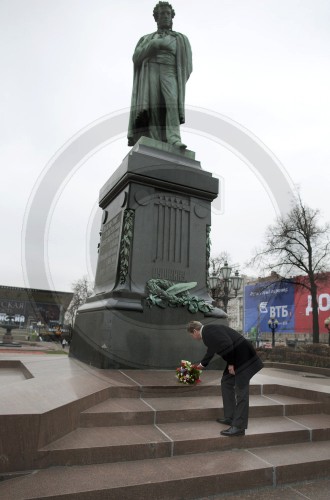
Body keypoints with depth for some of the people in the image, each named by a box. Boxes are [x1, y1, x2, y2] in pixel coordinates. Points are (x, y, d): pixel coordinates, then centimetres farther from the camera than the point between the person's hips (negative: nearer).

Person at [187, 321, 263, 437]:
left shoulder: (209, 331, -16)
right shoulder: (208, 331, 15)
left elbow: (227, 345, -26)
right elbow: (211, 350, 32)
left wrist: (231, 364, -15)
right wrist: (202, 364, 47)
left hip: (243, 356, -10)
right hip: (236, 357, 10)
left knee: (241, 391, -5)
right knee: (226, 382, 16)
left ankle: (239, 427, 1)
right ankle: (230, 417, 24)